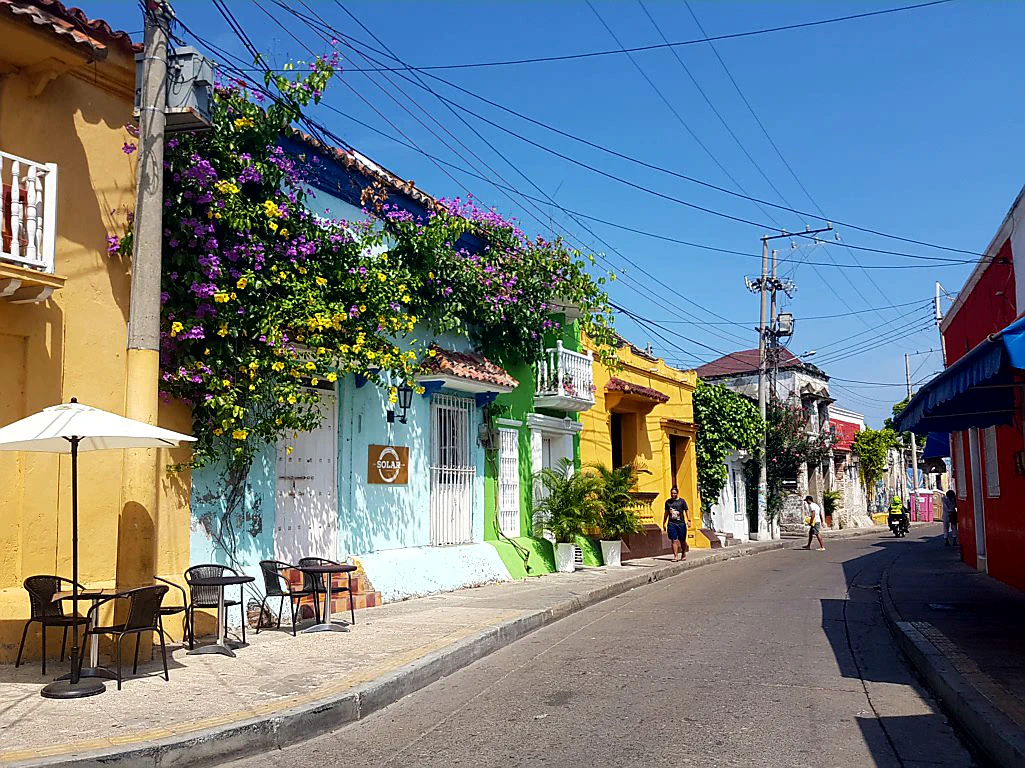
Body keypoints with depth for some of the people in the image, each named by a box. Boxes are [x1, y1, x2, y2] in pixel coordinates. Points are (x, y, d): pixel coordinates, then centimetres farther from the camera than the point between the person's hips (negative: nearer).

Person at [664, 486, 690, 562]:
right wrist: (664, 522, 19)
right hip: (671, 523, 2)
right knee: (674, 540, -5)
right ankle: (675, 556, -6)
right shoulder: (668, 502, 10)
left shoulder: (681, 501, 2)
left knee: (682, 540, 9)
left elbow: (686, 511, 1)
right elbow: (666, 512, 18)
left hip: (681, 523, -2)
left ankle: (683, 554, 29)